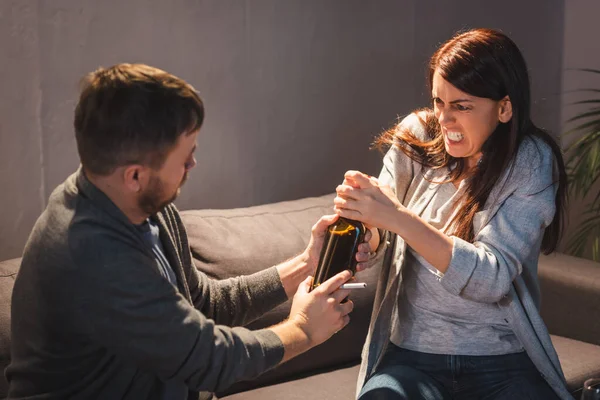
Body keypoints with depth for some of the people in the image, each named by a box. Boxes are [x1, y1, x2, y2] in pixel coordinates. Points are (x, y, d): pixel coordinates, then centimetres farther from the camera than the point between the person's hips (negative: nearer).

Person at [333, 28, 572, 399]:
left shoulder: (532, 162, -6)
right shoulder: (416, 136, -1)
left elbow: (493, 278, -18)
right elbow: (382, 236, 3)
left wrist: (397, 217, -29)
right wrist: (366, 232, -23)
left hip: (503, 365, 0)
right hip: (411, 354, 1)